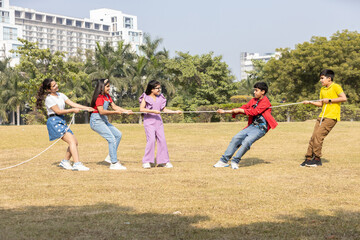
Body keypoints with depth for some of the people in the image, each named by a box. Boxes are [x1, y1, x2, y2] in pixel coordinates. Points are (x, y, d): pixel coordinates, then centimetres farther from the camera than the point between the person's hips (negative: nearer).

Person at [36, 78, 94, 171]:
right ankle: (77, 164, -28)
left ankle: (65, 162, 18)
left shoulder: (60, 95, 14)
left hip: (61, 121, 8)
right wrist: (73, 110, -11)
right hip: (54, 122, -8)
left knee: (75, 142, 5)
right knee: (72, 141, -21)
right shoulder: (49, 99, -9)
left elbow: (72, 103, 8)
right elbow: (58, 111, -13)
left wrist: (86, 108, -1)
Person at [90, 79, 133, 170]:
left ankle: (110, 157, 13)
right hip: (96, 121, -10)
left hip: (104, 120, 10)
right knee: (112, 139, -15)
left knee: (118, 135, 7)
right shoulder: (99, 97, -18)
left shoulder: (107, 96, 12)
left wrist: (126, 111, 1)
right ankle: (114, 163, -11)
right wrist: (115, 112, -30)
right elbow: (101, 111, -28)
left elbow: (114, 106, 11)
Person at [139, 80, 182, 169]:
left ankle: (163, 161, 9)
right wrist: (153, 111, -21)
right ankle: (147, 162, -7)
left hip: (158, 121, 5)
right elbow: (141, 109, -13)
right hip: (149, 121, -5)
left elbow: (164, 109, 18)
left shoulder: (160, 98, 12)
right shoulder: (145, 97, -2)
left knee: (162, 140, 0)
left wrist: (175, 112, 11)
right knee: (151, 140, -16)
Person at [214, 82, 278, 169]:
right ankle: (224, 161, -5)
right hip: (252, 126, 7)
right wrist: (225, 111, 13)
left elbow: (254, 112, -18)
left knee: (247, 141, -28)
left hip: (261, 128, -7)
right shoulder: (253, 100, 16)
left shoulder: (265, 102, -9)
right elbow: (244, 107, 17)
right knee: (236, 138, -8)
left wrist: (239, 110, -10)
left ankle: (235, 161, -17)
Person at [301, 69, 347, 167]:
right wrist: (310, 102, 12)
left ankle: (317, 159, -8)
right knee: (313, 137, 0)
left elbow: (344, 98, -15)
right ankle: (308, 158, 4)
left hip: (331, 116, -8)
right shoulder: (322, 89, 19)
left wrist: (329, 100, -13)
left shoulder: (335, 87, -5)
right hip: (322, 115, 8)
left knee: (318, 135, -16)